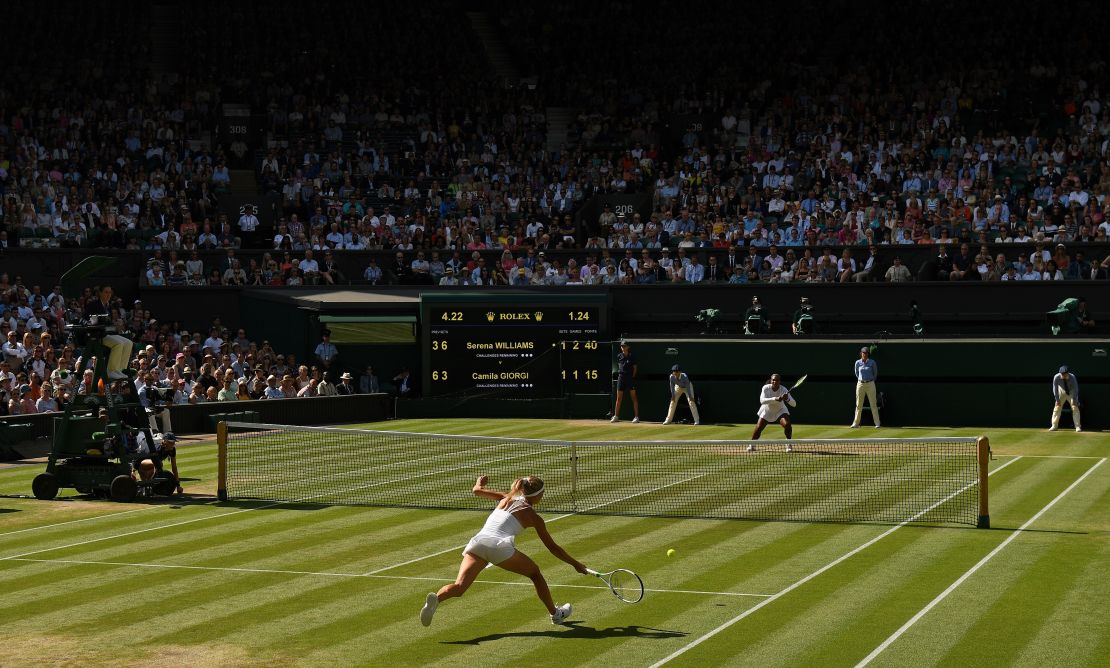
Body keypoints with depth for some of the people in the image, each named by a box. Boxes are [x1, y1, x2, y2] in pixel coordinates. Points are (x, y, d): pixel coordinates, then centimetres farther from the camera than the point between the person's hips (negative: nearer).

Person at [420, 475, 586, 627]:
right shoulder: (533, 517, 16)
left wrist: (480, 482, 57)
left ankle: (436, 598, -43)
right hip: (499, 545, -3)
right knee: (535, 573, 22)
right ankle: (555, 614, 31)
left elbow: (477, 491, 34)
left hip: (477, 541, 3)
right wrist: (575, 564, 30)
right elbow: (552, 547, 20)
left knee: (459, 586, -12)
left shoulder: (507, 499, 27)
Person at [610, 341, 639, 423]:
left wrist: (633, 377, -5)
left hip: (630, 377, -3)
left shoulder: (632, 356, -1)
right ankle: (616, 416, 12)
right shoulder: (619, 356, 7)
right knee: (618, 398, 5)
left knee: (633, 397, -3)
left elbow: (634, 368, 2)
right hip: (621, 376, 3)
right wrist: (620, 372, 7)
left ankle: (636, 416, -2)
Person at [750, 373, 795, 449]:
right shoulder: (766, 388, -26)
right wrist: (775, 399, -52)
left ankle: (788, 444, -4)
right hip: (767, 411, 0)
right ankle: (751, 445, 21)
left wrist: (787, 399, -55)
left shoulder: (783, 390, -27)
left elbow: (794, 404, -32)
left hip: (780, 410, 0)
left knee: (787, 425, -23)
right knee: (758, 428, -4)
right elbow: (762, 400, -40)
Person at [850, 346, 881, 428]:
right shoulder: (858, 362, 2)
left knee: (873, 404, -2)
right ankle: (856, 423, 9)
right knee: (858, 405, 5)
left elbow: (875, 373, 11)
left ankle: (877, 423, 0)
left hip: (870, 384, -2)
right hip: (860, 384, 2)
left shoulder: (872, 362, -3)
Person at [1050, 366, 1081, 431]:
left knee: (1075, 408, -10)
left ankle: (1078, 426, -6)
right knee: (1057, 408, -3)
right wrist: (1057, 400, -19)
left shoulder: (1072, 377, -31)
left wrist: (1074, 400, -30)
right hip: (1061, 393, 1)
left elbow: (1075, 389, -26)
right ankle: (1054, 426, 5)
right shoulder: (1056, 377, -28)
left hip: (1071, 393, -1)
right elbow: (1055, 389, -17)